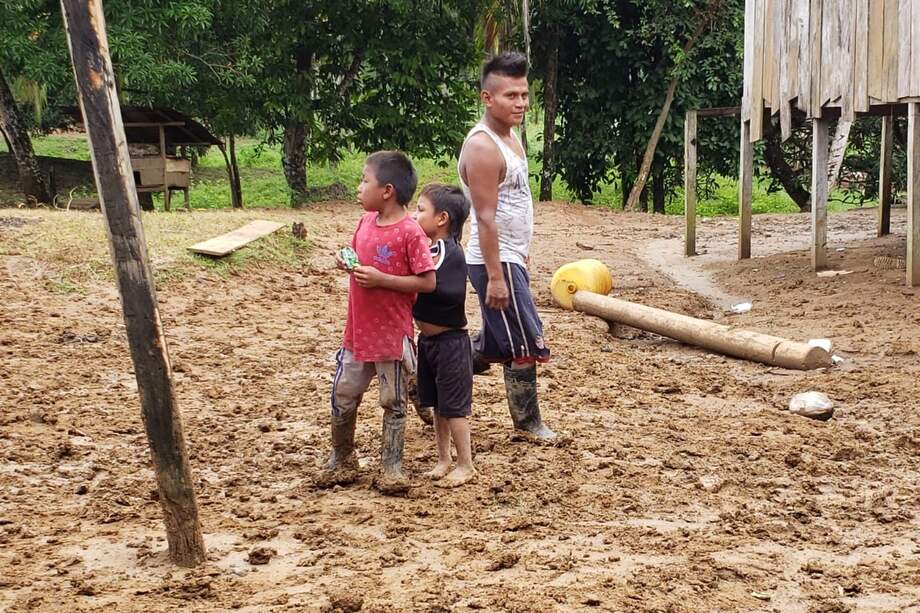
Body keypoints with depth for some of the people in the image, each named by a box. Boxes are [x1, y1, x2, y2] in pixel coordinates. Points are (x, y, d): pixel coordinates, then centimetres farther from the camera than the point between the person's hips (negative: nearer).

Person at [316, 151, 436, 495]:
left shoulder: (409, 232, -17)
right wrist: (347, 262, -2)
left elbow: (428, 282, -19)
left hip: (393, 335, -6)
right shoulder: (366, 221, 4)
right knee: (342, 398, 11)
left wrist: (380, 279, -23)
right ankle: (341, 461, 27)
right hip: (357, 332, 6)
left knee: (393, 402, 8)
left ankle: (391, 467, 19)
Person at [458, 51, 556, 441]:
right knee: (526, 345, 0)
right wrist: (495, 277, -24)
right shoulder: (483, 147, -19)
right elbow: (486, 218, -22)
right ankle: (528, 423, 15)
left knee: (491, 346, 17)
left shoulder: (510, 138, 12)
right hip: (496, 262, -10)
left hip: (510, 258, 10)